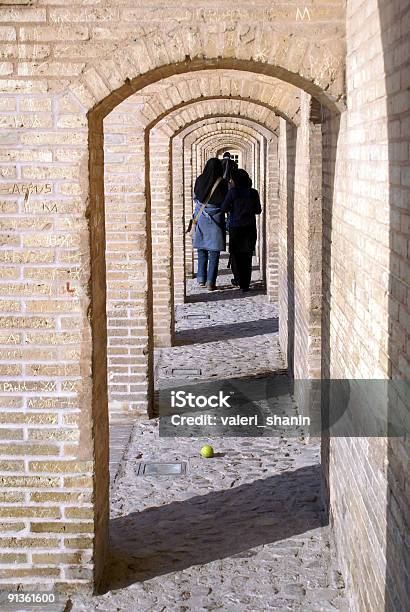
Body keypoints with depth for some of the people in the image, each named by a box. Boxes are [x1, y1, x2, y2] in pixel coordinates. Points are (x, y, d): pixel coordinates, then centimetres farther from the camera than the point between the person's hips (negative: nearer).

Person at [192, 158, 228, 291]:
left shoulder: (199, 180, -3)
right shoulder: (222, 182, -10)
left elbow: (195, 198, 8)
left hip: (200, 218, 3)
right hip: (216, 219, -2)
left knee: (201, 250, 15)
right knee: (214, 251, 2)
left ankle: (201, 279, 14)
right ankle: (211, 282, -1)